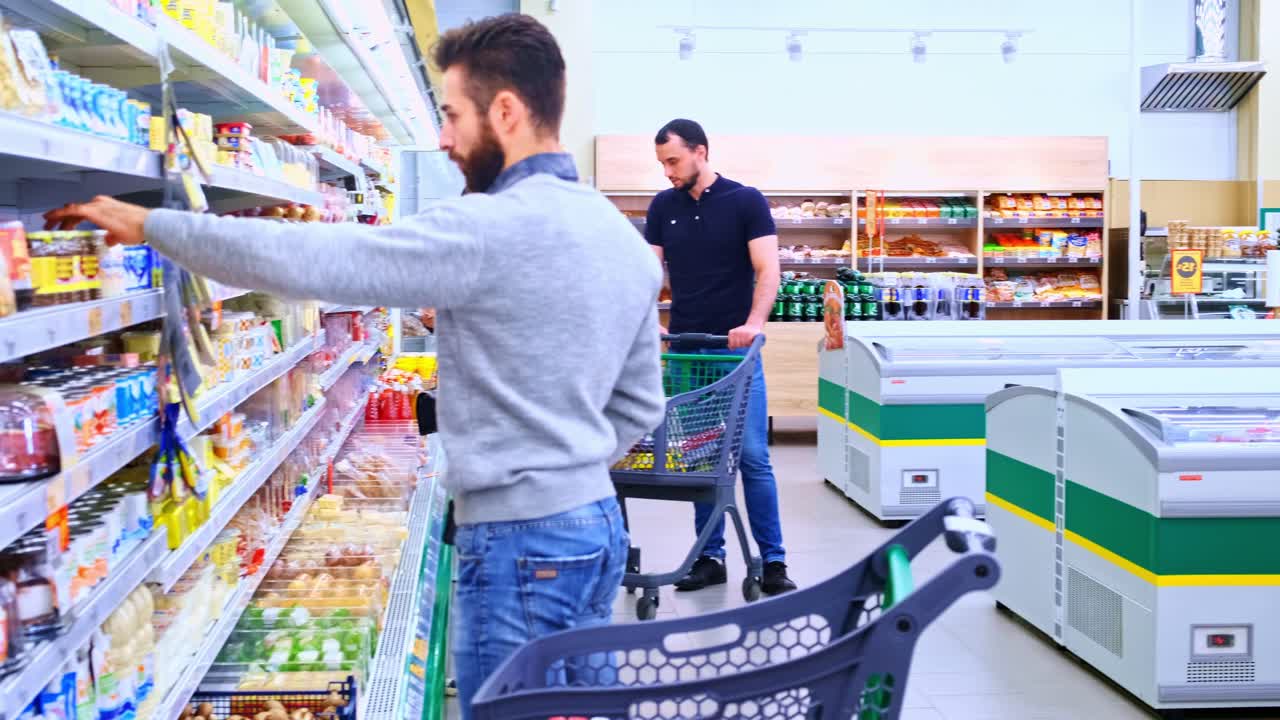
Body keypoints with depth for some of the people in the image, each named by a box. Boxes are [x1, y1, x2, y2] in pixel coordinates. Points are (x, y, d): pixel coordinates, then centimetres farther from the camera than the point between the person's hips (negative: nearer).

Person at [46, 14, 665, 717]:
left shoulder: (490, 230, -19)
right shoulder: (628, 239, 9)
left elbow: (302, 260, -20)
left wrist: (146, 224, -10)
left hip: (520, 544, -9)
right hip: (597, 525, 9)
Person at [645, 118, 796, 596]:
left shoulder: (746, 201, -5)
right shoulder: (663, 207, 7)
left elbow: (767, 269, -11)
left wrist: (754, 323, -27)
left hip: (736, 350, -4)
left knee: (752, 457, -4)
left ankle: (773, 561, 3)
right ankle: (710, 557, 15)